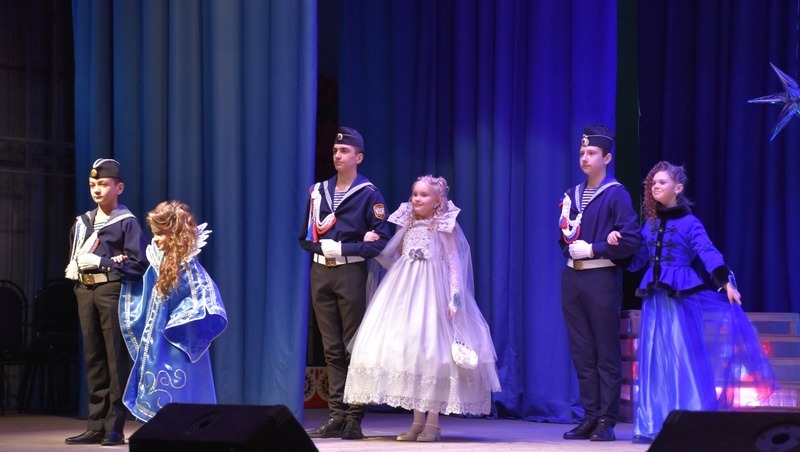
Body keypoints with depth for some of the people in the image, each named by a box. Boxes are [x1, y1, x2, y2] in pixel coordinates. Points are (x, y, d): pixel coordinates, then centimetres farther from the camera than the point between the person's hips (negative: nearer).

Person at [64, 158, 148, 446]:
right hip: (85, 291, 7)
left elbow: (138, 263, -11)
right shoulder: (82, 223, 16)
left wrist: (100, 261, -14)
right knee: (93, 360, 8)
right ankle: (95, 427, 12)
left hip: (112, 290, -6)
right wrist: (74, 267, 4)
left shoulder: (127, 222, -3)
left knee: (116, 359, -6)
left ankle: (115, 428, -4)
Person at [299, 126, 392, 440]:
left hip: (351, 272, -5)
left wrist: (343, 248, -13)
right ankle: (336, 417, 8)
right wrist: (320, 246, -4)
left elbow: (381, 241, -8)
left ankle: (354, 419, -2)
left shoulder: (369, 194, -2)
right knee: (332, 348, 6)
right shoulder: (318, 191, 13)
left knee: (354, 347, -3)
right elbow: (305, 236, 15)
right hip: (321, 273, 5)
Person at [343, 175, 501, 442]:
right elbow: (393, 261, 17)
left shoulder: (446, 227, -1)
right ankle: (417, 420, 8)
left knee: (431, 351, -8)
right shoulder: (407, 225, 13)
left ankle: (433, 421, -3)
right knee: (408, 351, 2)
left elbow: (454, 264, -5)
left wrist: (455, 297, -15)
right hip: (405, 291, 5)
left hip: (433, 291, -5)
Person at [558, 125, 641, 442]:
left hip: (602, 279, -6)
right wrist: (571, 249, 0)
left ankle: (607, 421, 0)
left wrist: (593, 249, -12)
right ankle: (589, 417, 12)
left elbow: (630, 240, -12)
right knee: (582, 353, 7)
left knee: (606, 353, -2)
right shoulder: (572, 195, 14)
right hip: (572, 278, 6)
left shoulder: (616, 194, -5)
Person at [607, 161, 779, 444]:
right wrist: (618, 244, 1)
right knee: (654, 361, 5)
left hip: (682, 297, -5)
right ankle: (652, 425, 9)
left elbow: (708, 253, -14)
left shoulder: (689, 223, -2)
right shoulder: (650, 225, 14)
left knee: (686, 359, -5)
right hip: (654, 298, 5)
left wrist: (725, 282, -26)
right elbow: (636, 261, 17)